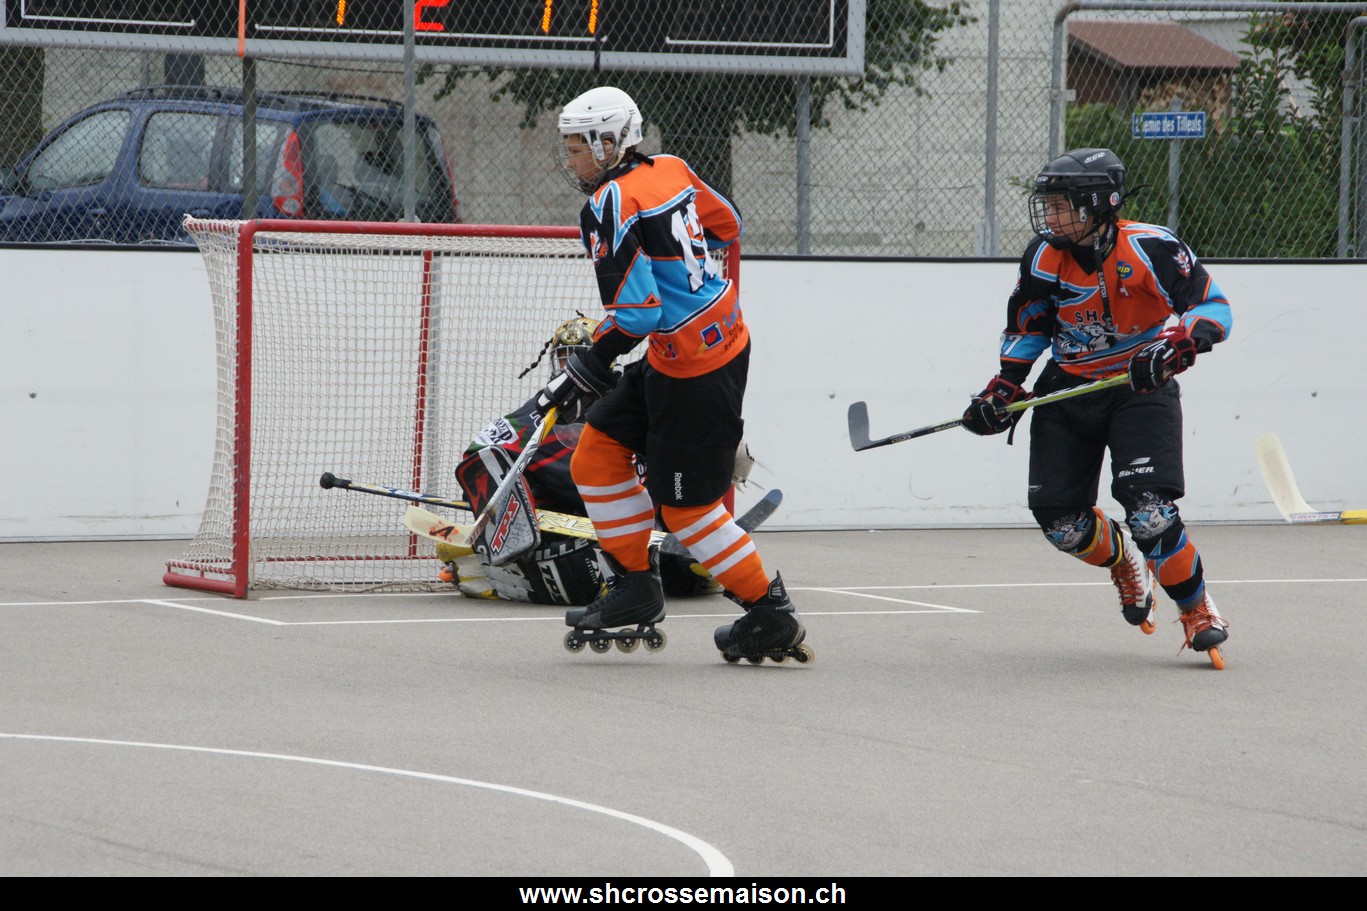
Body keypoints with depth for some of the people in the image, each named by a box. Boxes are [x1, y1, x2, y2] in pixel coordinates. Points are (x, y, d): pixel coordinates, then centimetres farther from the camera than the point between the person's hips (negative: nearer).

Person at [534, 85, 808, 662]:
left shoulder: (610, 207, -19)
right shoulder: (670, 170, 5)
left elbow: (635, 313, -24)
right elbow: (726, 225, 21)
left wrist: (582, 373, -15)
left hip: (694, 370, -10)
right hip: (722, 335, 10)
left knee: (686, 505, 0)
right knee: (597, 455, 13)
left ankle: (772, 617, 9)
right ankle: (636, 589, 17)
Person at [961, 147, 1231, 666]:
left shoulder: (1150, 249, -18)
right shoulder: (1045, 258, -4)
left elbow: (1214, 307, -15)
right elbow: (1027, 326, 11)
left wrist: (1181, 343, -34)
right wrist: (1005, 388, 0)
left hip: (1141, 387, -5)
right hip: (1069, 390, 5)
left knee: (1149, 512, -21)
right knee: (1059, 519, -3)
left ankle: (1198, 611, 0)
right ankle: (1123, 560, 30)